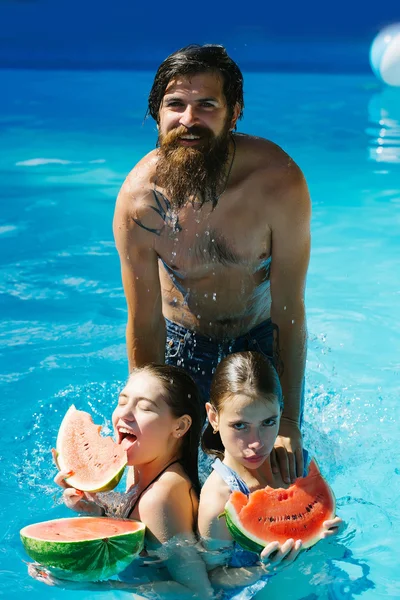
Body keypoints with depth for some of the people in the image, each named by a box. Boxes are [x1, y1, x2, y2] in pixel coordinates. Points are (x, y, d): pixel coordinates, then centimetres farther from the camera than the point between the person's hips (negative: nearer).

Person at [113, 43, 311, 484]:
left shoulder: (279, 182, -30)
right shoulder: (137, 198, -26)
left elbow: (289, 313, -24)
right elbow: (144, 326, -17)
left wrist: (288, 423, -23)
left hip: (260, 338, 0)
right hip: (182, 341, 1)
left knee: (283, 466, 2)